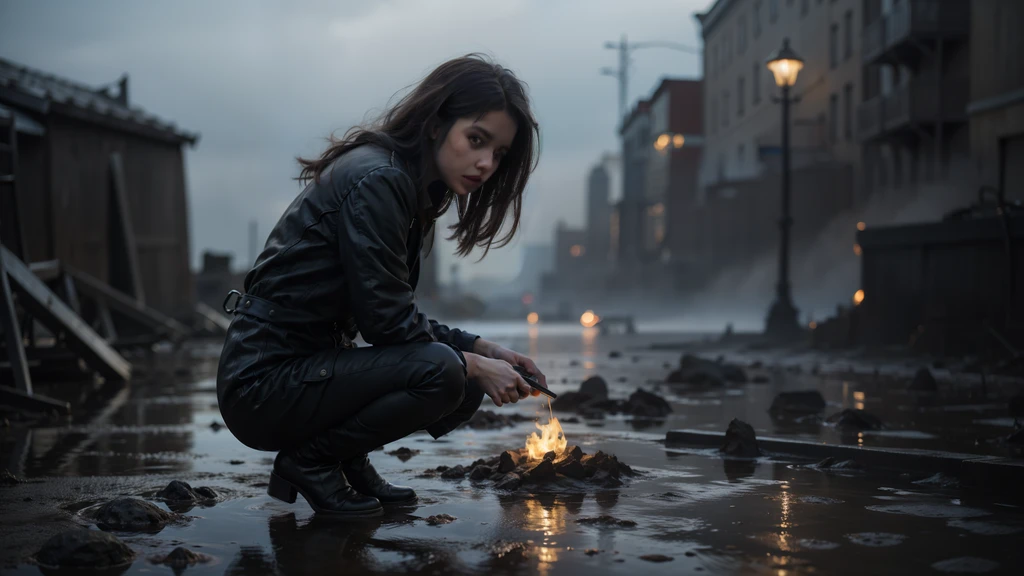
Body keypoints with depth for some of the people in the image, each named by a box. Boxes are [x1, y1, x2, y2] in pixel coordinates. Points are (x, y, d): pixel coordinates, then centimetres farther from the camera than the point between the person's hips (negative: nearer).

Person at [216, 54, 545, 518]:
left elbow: (399, 316, 14)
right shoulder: (376, 180, -19)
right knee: (440, 372, -24)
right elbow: (387, 322, -20)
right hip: (265, 382, -9)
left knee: (468, 384, 3)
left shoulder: (410, 185, 11)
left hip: (309, 366, 9)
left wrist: (483, 350, 5)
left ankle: (347, 460, 10)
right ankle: (310, 460, -7)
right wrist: (475, 366, -10)